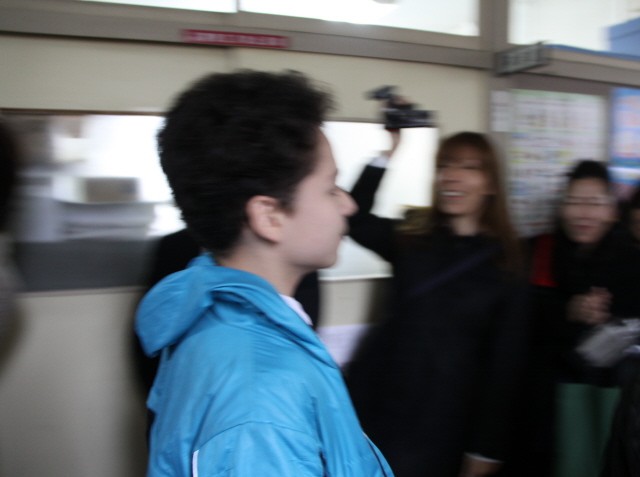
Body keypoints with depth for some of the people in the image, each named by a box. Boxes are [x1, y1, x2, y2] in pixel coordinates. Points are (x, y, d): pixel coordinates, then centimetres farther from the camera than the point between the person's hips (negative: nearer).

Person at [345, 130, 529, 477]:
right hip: (380, 404, 2)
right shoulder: (410, 237, 3)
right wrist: (386, 152, -17)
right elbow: (356, 219, -14)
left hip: (445, 421, -1)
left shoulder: (504, 262, -2)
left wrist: (486, 448, -3)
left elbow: (505, 361, -2)